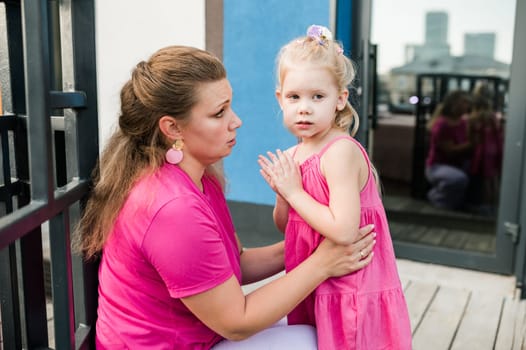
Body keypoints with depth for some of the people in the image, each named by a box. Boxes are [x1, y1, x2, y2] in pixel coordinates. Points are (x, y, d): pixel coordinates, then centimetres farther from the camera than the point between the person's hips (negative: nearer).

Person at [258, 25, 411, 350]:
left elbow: (344, 231, -29)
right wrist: (282, 194, -10)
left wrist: (294, 191, -20)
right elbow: (286, 226, 10)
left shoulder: (341, 151, -20)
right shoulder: (294, 155, 2)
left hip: (351, 295, -7)